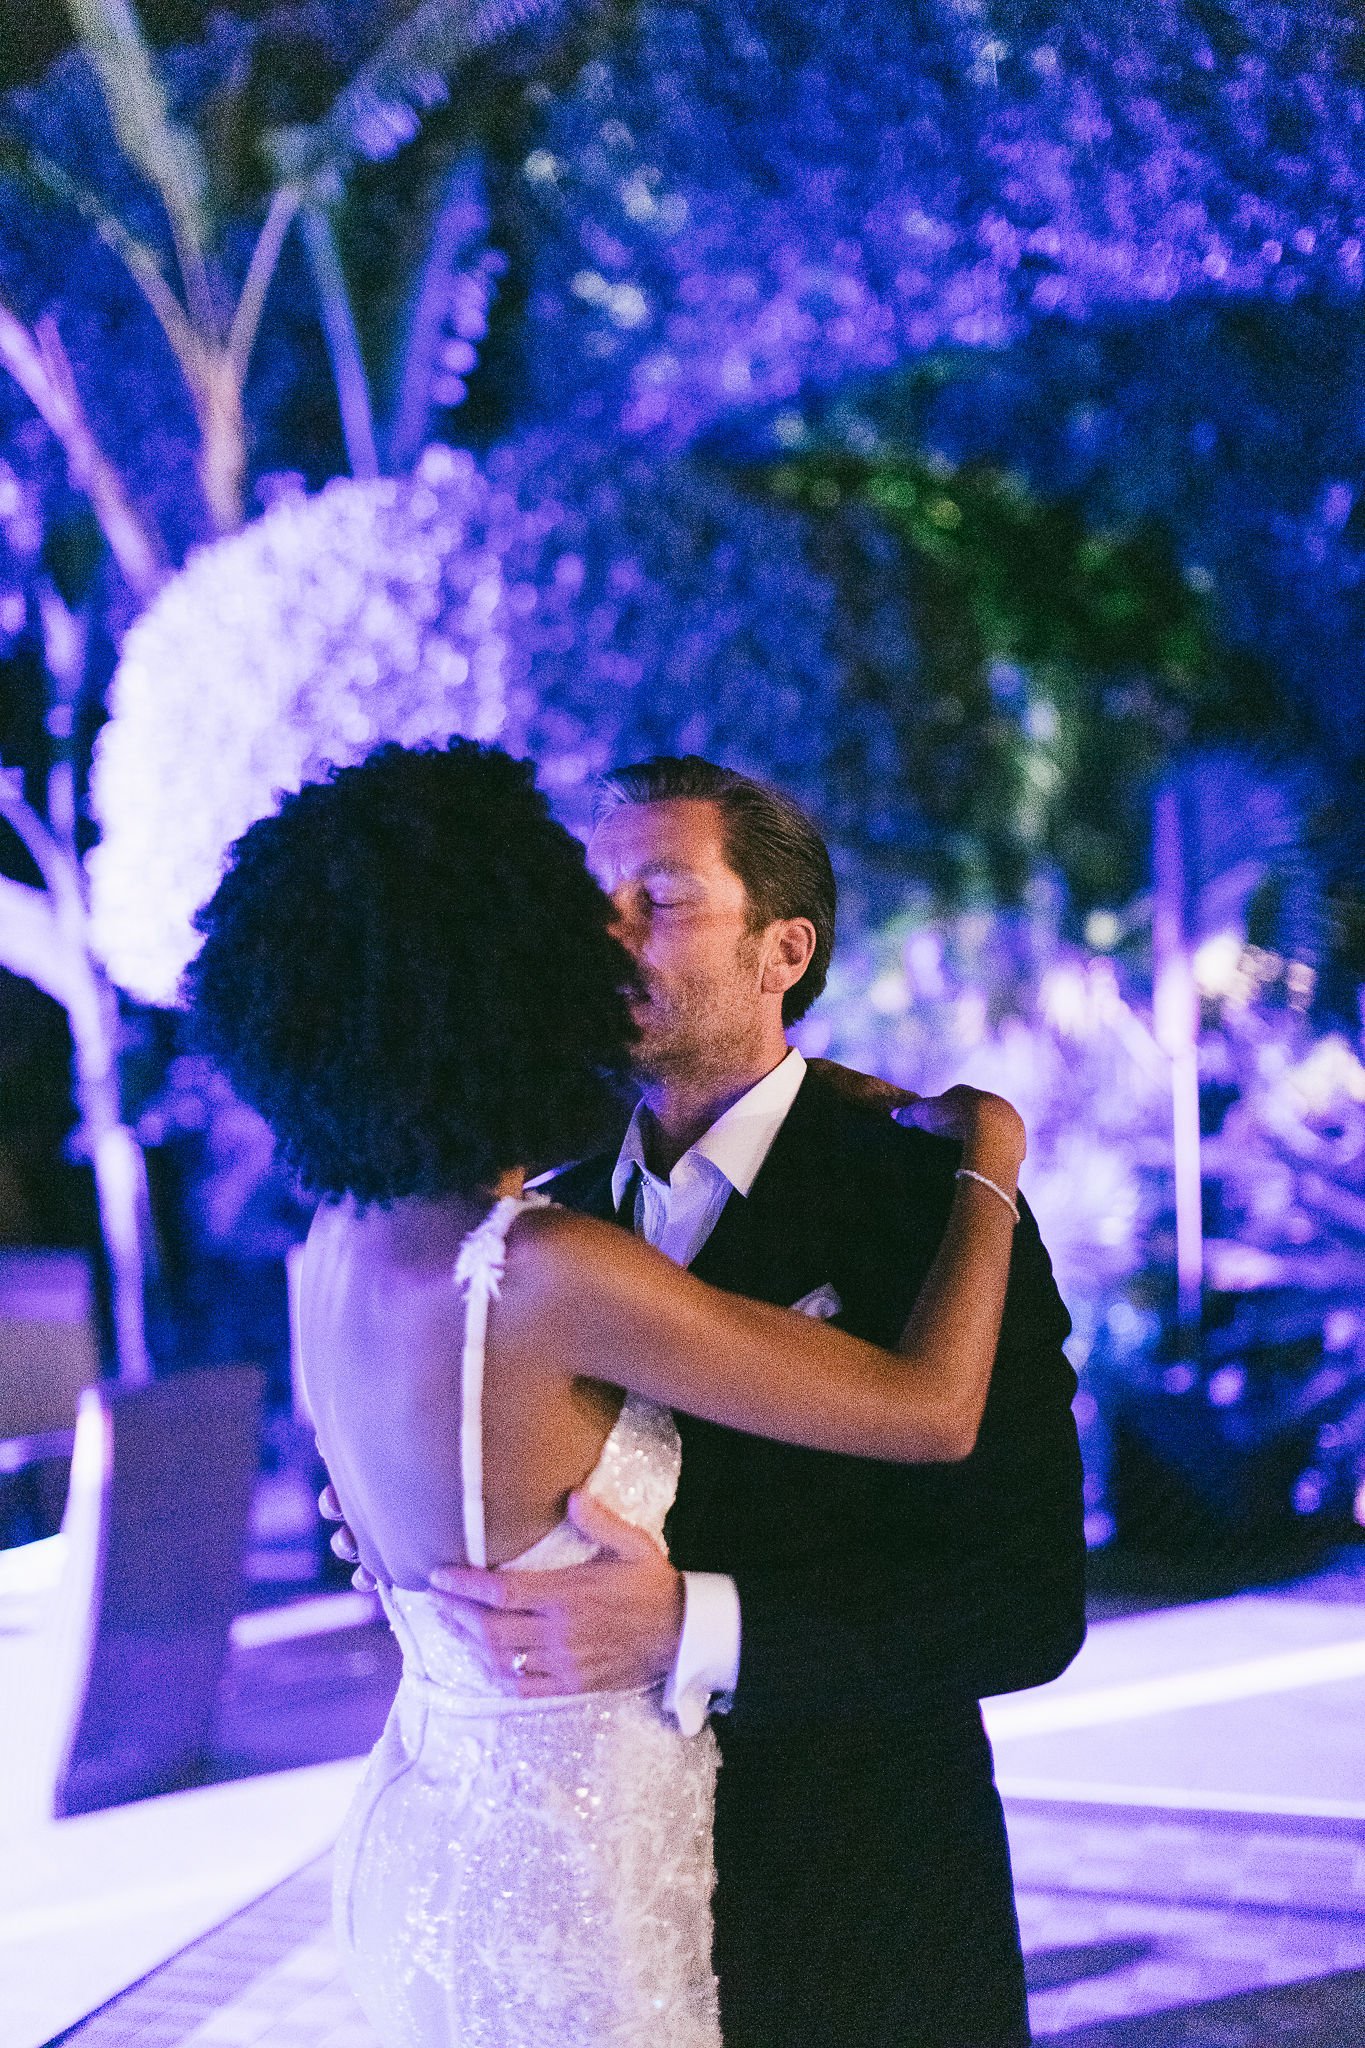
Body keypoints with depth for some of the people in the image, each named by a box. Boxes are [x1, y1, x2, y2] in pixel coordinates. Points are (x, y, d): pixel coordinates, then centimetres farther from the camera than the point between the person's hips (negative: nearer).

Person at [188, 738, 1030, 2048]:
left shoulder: (341, 1240, -1)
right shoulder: (549, 1275, -26)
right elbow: (929, 1412, -21)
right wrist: (989, 1167, -4)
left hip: (420, 1832, 8)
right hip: (569, 1885, -8)